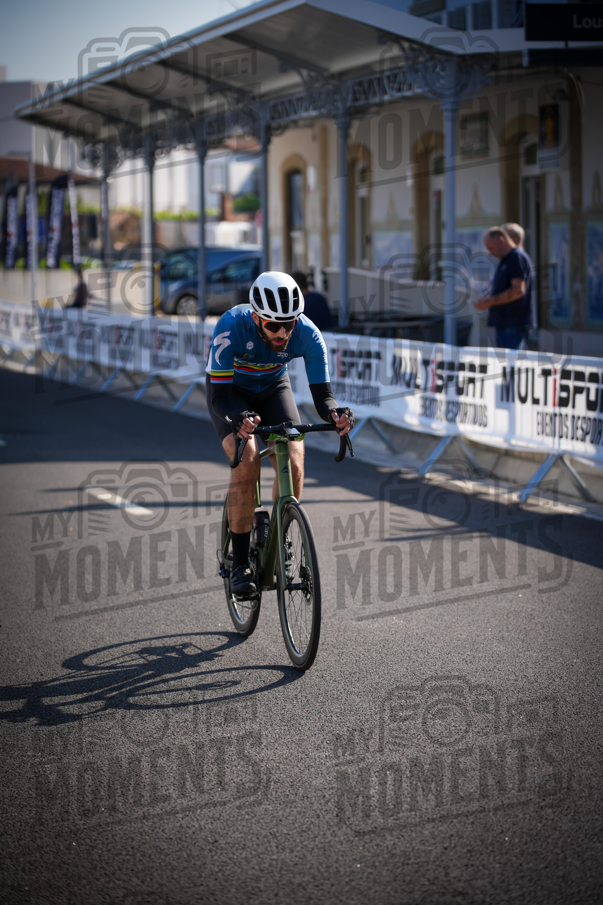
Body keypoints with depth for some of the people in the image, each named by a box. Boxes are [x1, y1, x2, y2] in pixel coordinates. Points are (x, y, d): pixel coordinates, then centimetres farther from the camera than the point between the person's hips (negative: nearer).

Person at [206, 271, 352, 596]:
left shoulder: (307, 334, -29)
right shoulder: (231, 326, -36)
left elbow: (321, 393, -25)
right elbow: (219, 395, -36)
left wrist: (334, 413, -48)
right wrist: (239, 419, -57)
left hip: (274, 389, 3)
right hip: (230, 390, -2)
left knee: (294, 465, -18)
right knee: (247, 463, -25)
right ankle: (240, 563, -13)